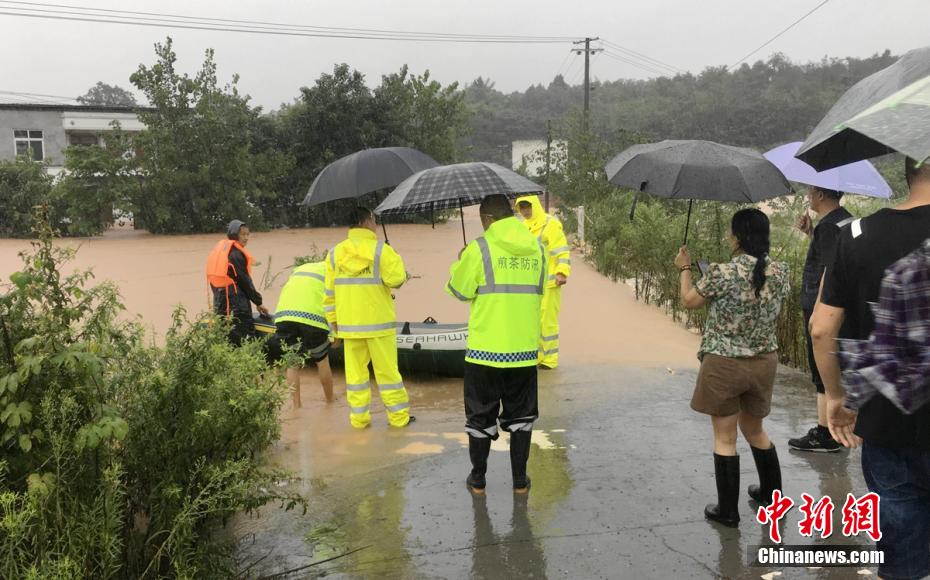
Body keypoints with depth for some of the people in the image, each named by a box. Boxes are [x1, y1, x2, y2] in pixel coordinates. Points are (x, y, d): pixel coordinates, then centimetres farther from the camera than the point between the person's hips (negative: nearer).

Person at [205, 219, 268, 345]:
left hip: (219, 302, 9)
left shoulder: (219, 249, 14)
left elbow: (213, 279, 16)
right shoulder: (235, 254, -13)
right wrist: (258, 302, -3)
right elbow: (245, 281, -11)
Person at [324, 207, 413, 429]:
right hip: (378, 322, -4)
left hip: (349, 324, 4)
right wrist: (396, 261, 3)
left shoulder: (335, 253, 6)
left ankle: (359, 417, 14)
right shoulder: (381, 250, -9)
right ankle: (399, 416, 11)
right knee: (387, 370, 4)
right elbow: (396, 279, -16)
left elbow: (329, 292, 7)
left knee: (355, 370, 10)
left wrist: (333, 319, 13)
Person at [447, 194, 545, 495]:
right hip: (525, 348, 4)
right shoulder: (537, 248, 5)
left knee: (481, 415, 11)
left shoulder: (480, 248, -10)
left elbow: (459, 291, -4)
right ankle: (520, 479, 21)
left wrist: (460, 263, 13)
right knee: (521, 414, 16)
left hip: (485, 348, -3)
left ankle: (478, 478, 20)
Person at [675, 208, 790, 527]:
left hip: (724, 365, -5)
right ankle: (772, 494, 39)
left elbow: (689, 301, -5)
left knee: (725, 438, 8)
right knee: (754, 430, 26)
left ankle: (728, 510, 16)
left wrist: (684, 268, 13)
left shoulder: (722, 273, -20)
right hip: (764, 362, 6)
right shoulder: (780, 272, -4)